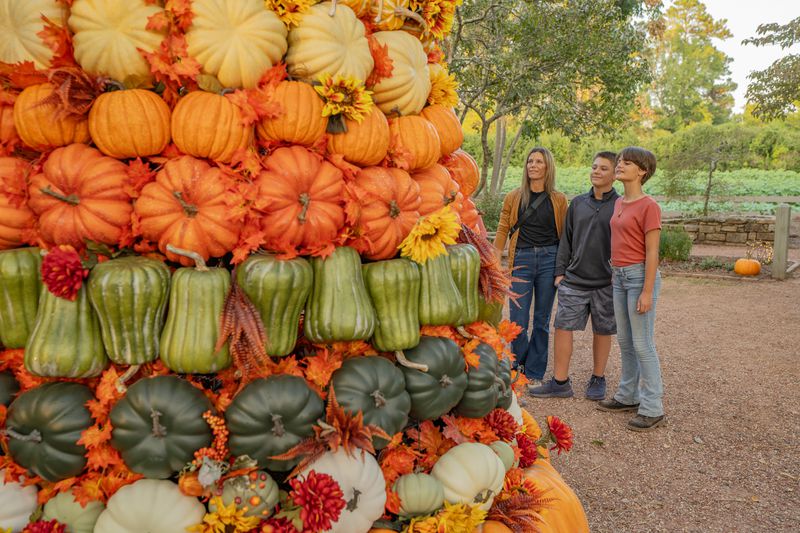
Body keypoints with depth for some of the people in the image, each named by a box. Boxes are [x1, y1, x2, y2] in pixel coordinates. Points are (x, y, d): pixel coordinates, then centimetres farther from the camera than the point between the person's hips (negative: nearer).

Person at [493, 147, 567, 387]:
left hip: (549, 259, 1)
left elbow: (564, 235, 9)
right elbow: (502, 231, 6)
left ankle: (534, 372, 20)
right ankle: (520, 363, 25)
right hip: (522, 259, 0)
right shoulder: (513, 197, 5)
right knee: (518, 321, -2)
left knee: (542, 320, 7)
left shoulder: (558, 200, 6)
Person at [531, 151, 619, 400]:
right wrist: (560, 272, 7)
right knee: (563, 327, 0)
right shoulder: (577, 203, 9)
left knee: (602, 331, 9)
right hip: (574, 280, 3)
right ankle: (560, 382, 10)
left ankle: (597, 379, 27)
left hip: (606, 283, -3)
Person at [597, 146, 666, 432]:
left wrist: (647, 292, -17)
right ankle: (628, 396, 29)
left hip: (640, 276, -8)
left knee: (642, 344, -2)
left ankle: (652, 409, 9)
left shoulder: (649, 206, -12)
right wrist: (614, 274, 15)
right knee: (625, 341, 15)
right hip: (620, 277, 8)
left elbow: (652, 253, -15)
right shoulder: (619, 203, 11)